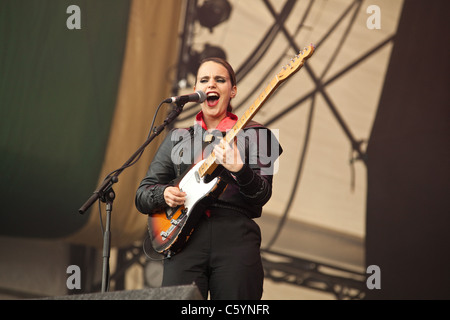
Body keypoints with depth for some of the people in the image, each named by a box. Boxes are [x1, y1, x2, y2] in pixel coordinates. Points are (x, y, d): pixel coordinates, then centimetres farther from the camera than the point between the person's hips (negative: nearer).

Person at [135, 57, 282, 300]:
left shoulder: (253, 134, 11)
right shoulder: (177, 138, 19)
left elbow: (262, 196, -1)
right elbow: (142, 195, 18)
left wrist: (239, 170, -20)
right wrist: (164, 194, -5)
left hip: (235, 236, -1)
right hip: (184, 237, 2)